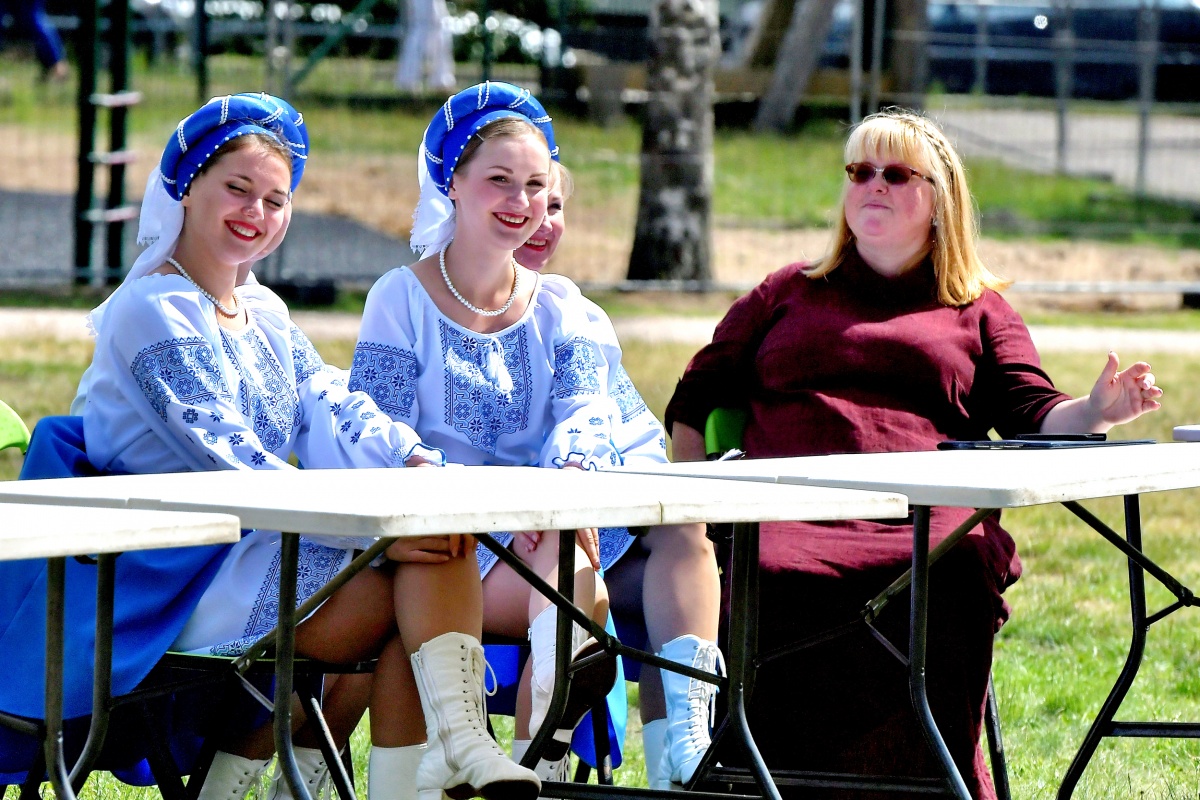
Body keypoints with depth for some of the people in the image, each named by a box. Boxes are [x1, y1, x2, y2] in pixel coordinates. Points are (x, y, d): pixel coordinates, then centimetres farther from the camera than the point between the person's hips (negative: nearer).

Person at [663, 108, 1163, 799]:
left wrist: (1096, 412, -10)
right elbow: (693, 403, 28)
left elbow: (1035, 418, 13)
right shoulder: (787, 294, 31)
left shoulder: (980, 310, 27)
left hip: (930, 527, -1)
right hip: (793, 521, 1)